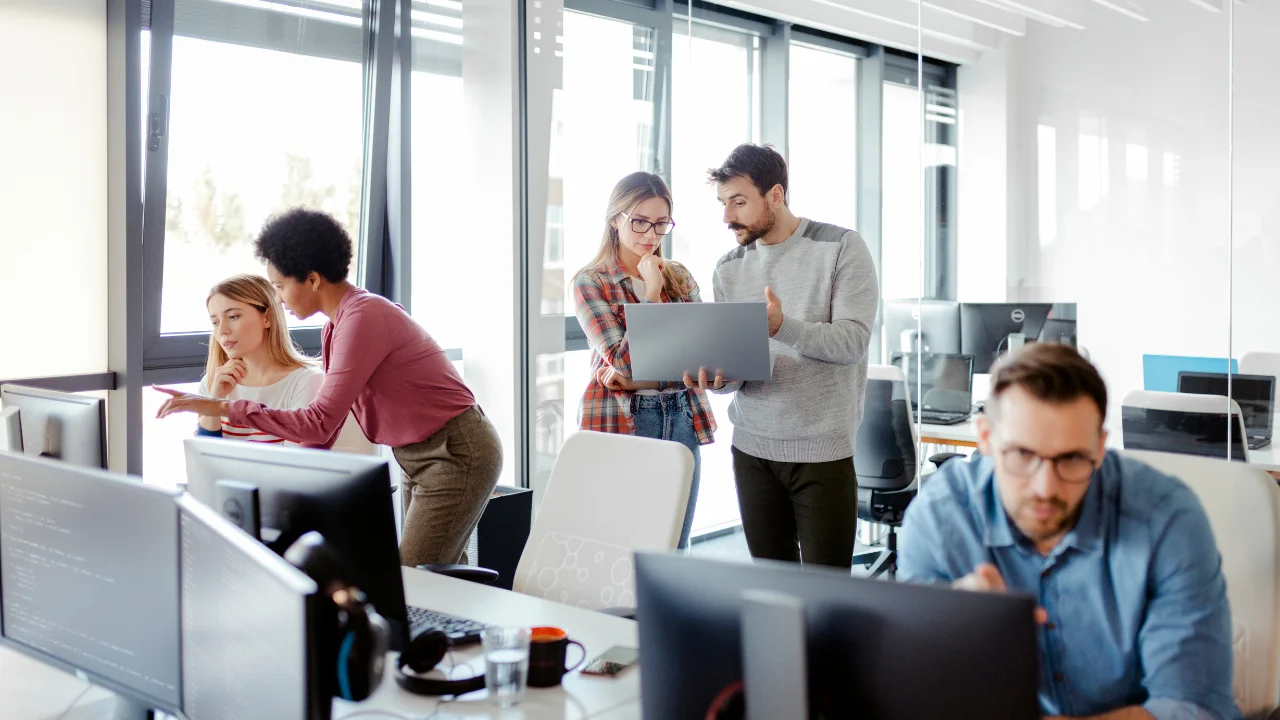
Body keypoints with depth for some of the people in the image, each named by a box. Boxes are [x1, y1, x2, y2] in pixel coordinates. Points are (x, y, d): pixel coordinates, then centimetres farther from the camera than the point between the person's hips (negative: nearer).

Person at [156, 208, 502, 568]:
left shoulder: (364, 317, -22)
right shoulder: (336, 326, 8)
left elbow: (320, 424, -27)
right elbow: (325, 432, 13)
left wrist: (223, 408, -24)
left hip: (457, 454, -10)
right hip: (418, 457, 10)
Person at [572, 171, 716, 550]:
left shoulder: (678, 275, 11)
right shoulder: (590, 282, -2)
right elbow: (624, 361, -11)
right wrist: (651, 294, -10)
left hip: (682, 421, 4)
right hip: (621, 423, -4)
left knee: (674, 551, 9)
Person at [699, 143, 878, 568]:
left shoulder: (841, 247, -4)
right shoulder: (729, 269, 9)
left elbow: (852, 342, -14)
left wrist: (782, 326, -29)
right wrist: (718, 377, -15)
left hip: (822, 449, -4)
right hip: (751, 447, 4)